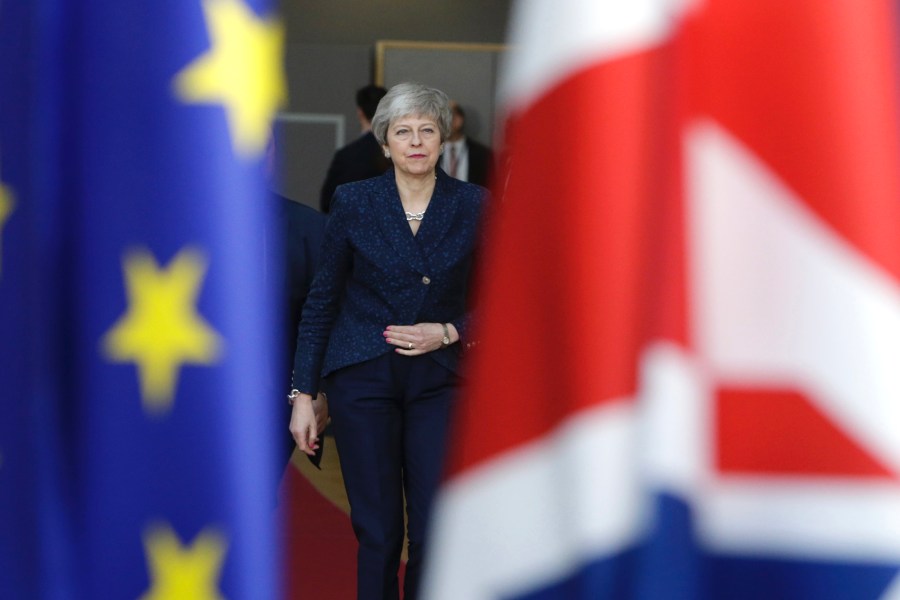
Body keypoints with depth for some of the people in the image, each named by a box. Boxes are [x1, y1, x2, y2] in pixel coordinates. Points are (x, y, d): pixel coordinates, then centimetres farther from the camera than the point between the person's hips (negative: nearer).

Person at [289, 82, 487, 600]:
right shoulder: (353, 202, 0)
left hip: (439, 378, 0)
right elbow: (323, 299, 4)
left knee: (435, 530, -6)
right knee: (378, 530, 1)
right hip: (362, 377, 0)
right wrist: (304, 392, 1)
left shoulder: (473, 205, 1)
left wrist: (448, 332, -11)